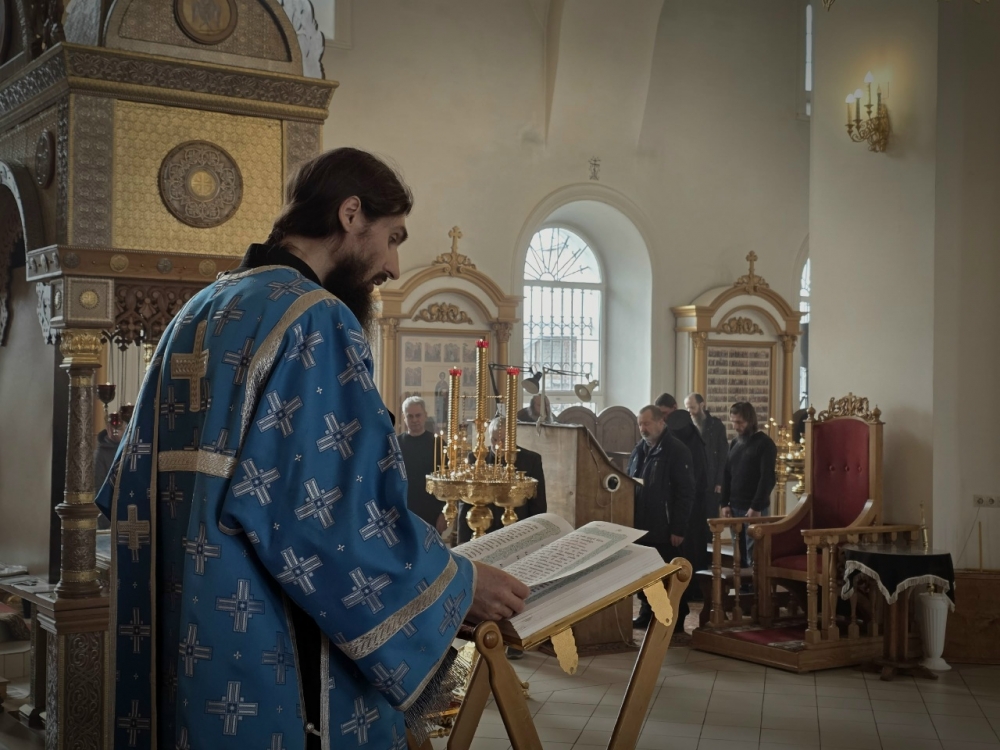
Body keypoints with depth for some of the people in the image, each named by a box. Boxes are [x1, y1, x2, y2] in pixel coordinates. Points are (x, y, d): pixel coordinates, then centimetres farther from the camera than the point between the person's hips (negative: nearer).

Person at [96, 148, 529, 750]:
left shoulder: (200, 314, 12)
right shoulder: (316, 319, -15)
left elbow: (136, 488, 15)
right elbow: (343, 518, -21)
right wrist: (460, 585, -9)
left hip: (185, 648, 9)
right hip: (270, 661, -9)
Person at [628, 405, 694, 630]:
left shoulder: (677, 451, -9)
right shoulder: (639, 450, 12)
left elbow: (686, 492, -12)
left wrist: (679, 528, -16)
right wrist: (630, 519, 10)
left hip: (664, 528, -7)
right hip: (641, 526, 7)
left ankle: (675, 619, 11)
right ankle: (647, 613, 24)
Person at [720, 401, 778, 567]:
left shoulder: (764, 443, -5)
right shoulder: (734, 443, 14)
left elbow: (767, 478, -12)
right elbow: (726, 476, 16)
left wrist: (756, 507, -16)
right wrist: (724, 503, 6)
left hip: (755, 509, -6)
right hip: (735, 508, 6)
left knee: (753, 555, -6)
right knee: (739, 554, 5)